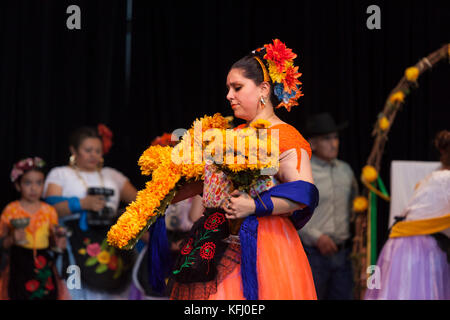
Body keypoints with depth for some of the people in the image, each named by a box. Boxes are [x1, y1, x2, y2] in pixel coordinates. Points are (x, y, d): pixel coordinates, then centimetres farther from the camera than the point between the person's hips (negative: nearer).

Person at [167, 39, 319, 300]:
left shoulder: (285, 137, -5)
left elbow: (304, 193, -16)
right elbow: (210, 181, 28)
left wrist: (254, 206, -24)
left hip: (261, 246, -7)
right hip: (220, 247, 7)